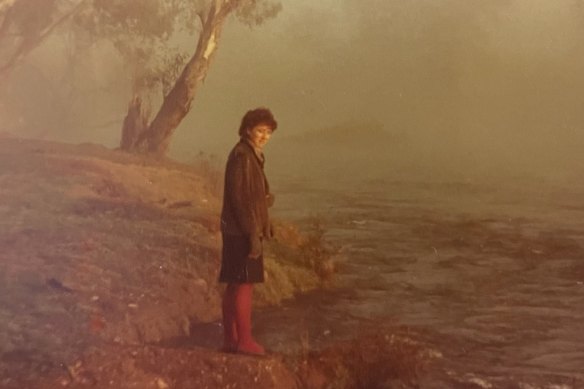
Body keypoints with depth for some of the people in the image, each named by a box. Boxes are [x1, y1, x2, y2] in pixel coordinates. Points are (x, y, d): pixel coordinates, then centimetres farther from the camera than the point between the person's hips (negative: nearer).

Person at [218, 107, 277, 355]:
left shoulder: (251, 155, 16)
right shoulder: (242, 156, -15)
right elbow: (240, 198, -20)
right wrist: (253, 234, -21)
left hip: (239, 231, 10)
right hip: (242, 232, -10)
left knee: (235, 286, 12)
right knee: (244, 285, -5)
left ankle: (231, 340, 19)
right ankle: (244, 340, 2)